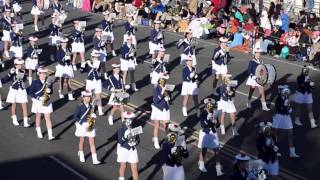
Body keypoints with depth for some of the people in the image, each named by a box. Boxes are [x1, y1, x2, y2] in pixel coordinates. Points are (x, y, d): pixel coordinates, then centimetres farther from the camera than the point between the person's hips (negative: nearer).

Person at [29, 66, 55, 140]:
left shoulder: (49, 82, -1)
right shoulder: (35, 82, -9)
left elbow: (51, 91, 10)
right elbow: (30, 92, -8)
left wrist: (49, 91, -14)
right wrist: (38, 97, -18)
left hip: (47, 102, 1)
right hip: (37, 102, -1)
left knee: (48, 118, -3)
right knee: (38, 117, 14)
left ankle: (50, 135, -7)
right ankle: (38, 132, 32)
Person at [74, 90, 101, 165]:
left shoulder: (92, 105, 1)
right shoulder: (80, 107, -12)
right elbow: (75, 116, -11)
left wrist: (93, 117, -5)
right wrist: (82, 123, -17)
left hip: (90, 126, 3)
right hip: (82, 125, -3)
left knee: (92, 142, -1)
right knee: (82, 141, 14)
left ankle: (94, 159, -5)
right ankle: (81, 155, 38)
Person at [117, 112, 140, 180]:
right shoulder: (121, 130, -9)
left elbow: (138, 139, 6)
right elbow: (119, 141, -19)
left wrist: (135, 142, -14)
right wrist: (125, 136, -32)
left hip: (133, 150, 2)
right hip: (123, 149, -2)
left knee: (134, 168, 0)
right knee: (123, 166, 14)